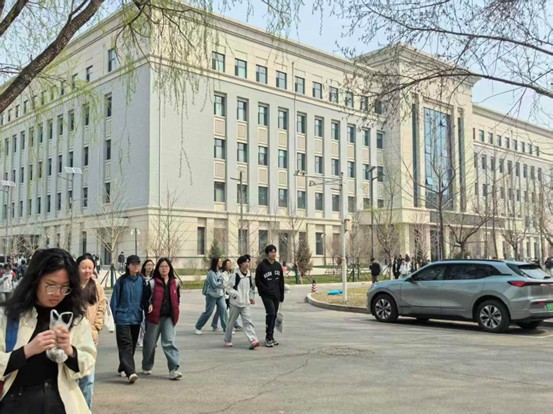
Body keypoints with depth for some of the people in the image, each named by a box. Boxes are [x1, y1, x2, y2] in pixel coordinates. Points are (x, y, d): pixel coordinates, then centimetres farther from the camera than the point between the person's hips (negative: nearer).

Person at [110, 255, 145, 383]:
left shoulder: (141, 280, 4)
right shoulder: (121, 281, -6)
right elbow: (115, 299, -2)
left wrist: (144, 311, 8)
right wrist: (113, 316, -3)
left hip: (136, 318, 4)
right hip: (123, 318, -4)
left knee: (132, 345, 12)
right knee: (126, 344, -11)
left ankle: (123, 368, 27)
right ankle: (130, 372, -17)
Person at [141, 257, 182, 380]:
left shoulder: (175, 283, 7)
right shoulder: (152, 283, -4)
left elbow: (177, 298, 20)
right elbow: (145, 298, 0)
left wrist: (175, 310, 9)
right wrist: (148, 306, -18)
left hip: (169, 317, 1)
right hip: (154, 317, -1)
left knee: (169, 342, -8)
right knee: (150, 343, 11)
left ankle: (174, 369, -11)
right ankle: (146, 367, 30)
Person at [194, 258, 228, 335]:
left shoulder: (219, 272, 11)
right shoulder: (211, 273, -14)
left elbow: (222, 282, 12)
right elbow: (214, 284, -18)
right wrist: (222, 284, -6)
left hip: (220, 294, 7)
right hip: (212, 295, -7)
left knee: (223, 309, -6)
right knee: (208, 312, -1)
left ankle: (226, 328, -1)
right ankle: (197, 328, 15)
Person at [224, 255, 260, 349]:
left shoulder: (249, 276, 7)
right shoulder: (235, 275, -11)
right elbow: (228, 287, -10)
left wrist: (252, 297, 10)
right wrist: (236, 295, -17)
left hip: (246, 303, 4)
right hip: (235, 303, -4)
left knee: (248, 321, -10)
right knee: (231, 322, 8)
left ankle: (253, 340, -21)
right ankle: (227, 341, 24)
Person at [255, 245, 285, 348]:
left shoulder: (278, 265, 10)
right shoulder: (262, 266, -7)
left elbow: (281, 282, 14)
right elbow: (258, 282, -7)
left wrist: (282, 295, 10)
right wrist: (267, 290, -15)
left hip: (276, 295, 6)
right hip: (266, 295, -5)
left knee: (274, 315, 9)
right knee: (271, 313, -16)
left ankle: (271, 337, 20)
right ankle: (268, 337, -8)